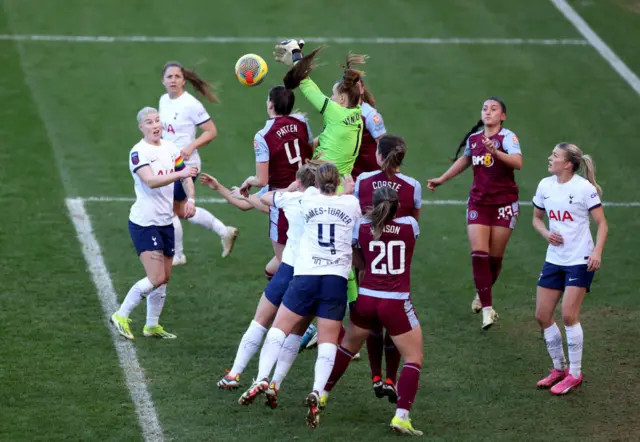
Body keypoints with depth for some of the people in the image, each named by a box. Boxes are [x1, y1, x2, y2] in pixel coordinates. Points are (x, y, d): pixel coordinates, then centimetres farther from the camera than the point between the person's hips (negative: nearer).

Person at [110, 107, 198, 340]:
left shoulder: (170, 148, 8)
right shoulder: (138, 152, -14)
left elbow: (186, 177, 17)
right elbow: (150, 181, -28)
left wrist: (190, 200, 1)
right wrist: (179, 174, -38)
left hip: (165, 222, 7)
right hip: (144, 223, -7)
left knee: (164, 278, 10)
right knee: (156, 278, -14)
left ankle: (152, 325, 23)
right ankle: (121, 316, 0)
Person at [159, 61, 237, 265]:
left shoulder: (190, 104, -18)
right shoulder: (164, 100, 5)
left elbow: (211, 131, -16)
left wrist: (191, 147, -26)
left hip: (185, 165, -9)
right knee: (182, 210, 18)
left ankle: (177, 255, 17)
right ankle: (225, 232, 30)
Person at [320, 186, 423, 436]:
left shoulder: (362, 228, 1)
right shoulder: (410, 226, -2)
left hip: (366, 300, 3)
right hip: (396, 304, -3)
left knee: (347, 346, 27)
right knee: (414, 358, 6)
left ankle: (321, 394, 36)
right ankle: (401, 416, -9)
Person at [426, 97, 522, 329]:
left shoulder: (507, 137, -11)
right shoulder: (473, 139, 5)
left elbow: (517, 162, -29)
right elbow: (465, 160, 26)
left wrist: (495, 152, -42)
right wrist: (441, 179, 32)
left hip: (504, 203, -3)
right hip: (478, 203, 3)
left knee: (495, 256, 5)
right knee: (478, 253, -11)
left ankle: (482, 294, 33)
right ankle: (487, 308, -9)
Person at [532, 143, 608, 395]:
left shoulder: (584, 188, -13)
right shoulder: (545, 185, 3)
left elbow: (602, 224, -9)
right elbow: (537, 218, 16)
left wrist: (597, 251, -23)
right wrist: (546, 233, -5)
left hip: (580, 261, -6)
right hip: (554, 259, 6)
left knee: (569, 315, -12)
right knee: (542, 315, 4)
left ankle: (575, 374, 2)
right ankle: (559, 369, 21)